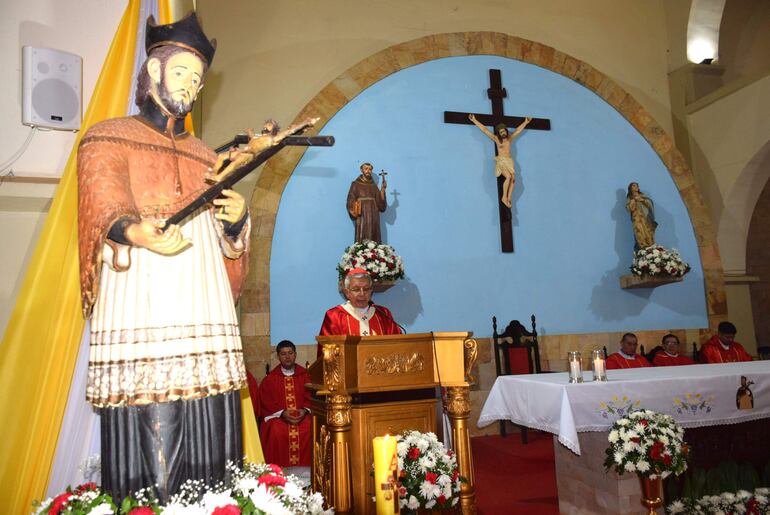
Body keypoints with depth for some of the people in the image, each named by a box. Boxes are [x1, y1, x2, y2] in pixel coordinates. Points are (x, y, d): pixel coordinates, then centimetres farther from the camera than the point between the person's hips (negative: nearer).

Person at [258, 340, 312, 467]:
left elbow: (312, 397, 7)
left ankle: (305, 467, -16)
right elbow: (266, 402, 1)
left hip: (302, 414, 1)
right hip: (277, 415, 0)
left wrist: (305, 410, -13)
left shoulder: (305, 375, 11)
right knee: (276, 432, -31)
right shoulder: (270, 378, 8)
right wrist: (282, 413, -14)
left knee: (310, 429, -28)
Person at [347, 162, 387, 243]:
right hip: (362, 217, -3)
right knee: (362, 241, -11)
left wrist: (382, 189, -5)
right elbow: (351, 201, -1)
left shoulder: (374, 186, 16)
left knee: (374, 241, -3)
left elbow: (380, 202, 5)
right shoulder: (356, 184, 7)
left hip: (373, 217, 3)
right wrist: (354, 212, -16)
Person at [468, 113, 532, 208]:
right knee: (508, 177, -26)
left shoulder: (510, 139, 16)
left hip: (509, 161, 4)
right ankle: (504, 197, -17)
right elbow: (484, 129, 6)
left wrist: (525, 122, 40)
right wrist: (474, 120, 6)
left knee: (513, 179, -17)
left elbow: (518, 130, 31)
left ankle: (508, 199, -20)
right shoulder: (496, 139, 6)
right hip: (501, 161, -4)